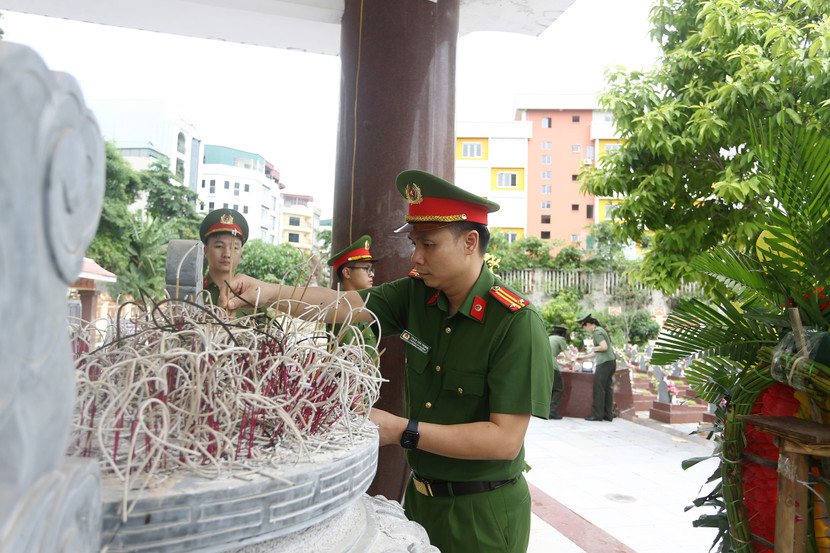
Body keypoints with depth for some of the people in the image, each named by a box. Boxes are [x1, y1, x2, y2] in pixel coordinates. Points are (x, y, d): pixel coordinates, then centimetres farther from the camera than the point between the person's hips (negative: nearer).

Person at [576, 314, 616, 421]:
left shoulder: (597, 332, -10)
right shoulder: (600, 330, 19)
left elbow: (604, 347, -22)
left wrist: (594, 348, -5)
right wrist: (584, 357, 27)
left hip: (604, 362, -10)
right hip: (612, 361, 10)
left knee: (598, 388, -5)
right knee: (608, 388, 9)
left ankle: (597, 414, -3)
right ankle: (608, 415, 11)